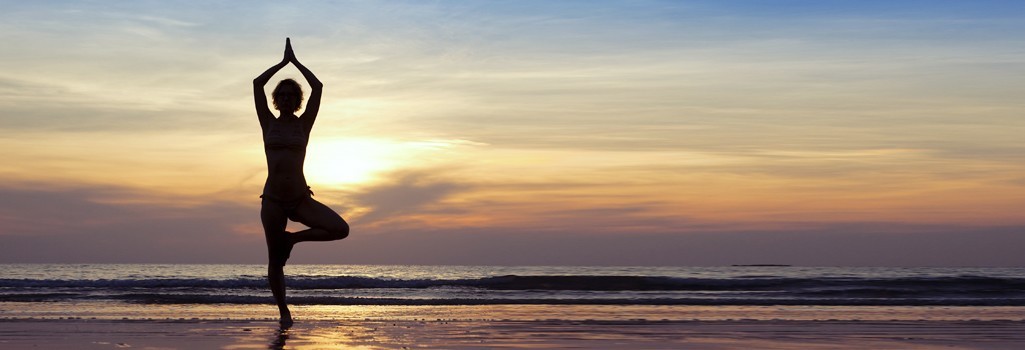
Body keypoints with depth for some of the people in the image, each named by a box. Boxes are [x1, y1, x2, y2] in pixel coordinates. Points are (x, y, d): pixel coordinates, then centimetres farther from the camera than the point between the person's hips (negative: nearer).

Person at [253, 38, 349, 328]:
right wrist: (283, 61, 9)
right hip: (272, 200, 0)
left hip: (301, 199, 0)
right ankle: (283, 311, 24)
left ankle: (293, 238, 4)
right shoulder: (268, 123, 7)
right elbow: (257, 84, 2)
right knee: (275, 261, 4)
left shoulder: (304, 123, 6)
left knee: (341, 229, -19)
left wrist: (295, 61, 7)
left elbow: (317, 87, -1)